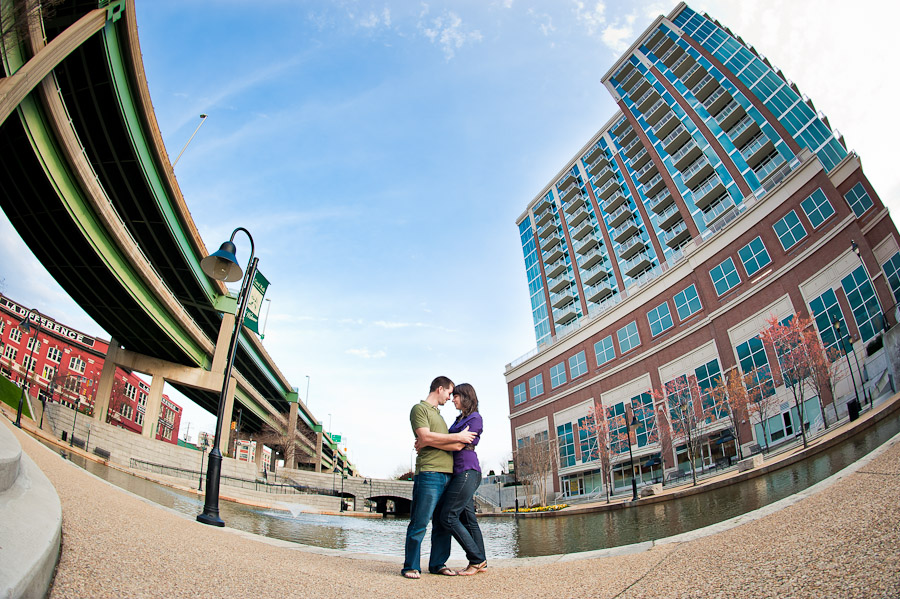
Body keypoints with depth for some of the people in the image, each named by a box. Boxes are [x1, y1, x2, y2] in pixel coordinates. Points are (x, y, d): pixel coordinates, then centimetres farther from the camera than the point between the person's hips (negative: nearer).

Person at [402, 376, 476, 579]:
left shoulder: (438, 414, 26)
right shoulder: (419, 409, 1)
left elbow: (447, 444, 17)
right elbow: (425, 438, -12)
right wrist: (457, 437, -8)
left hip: (447, 474, 8)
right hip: (429, 472, -8)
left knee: (443, 523, 9)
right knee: (419, 523, -5)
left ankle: (437, 564, 18)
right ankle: (411, 566, 4)